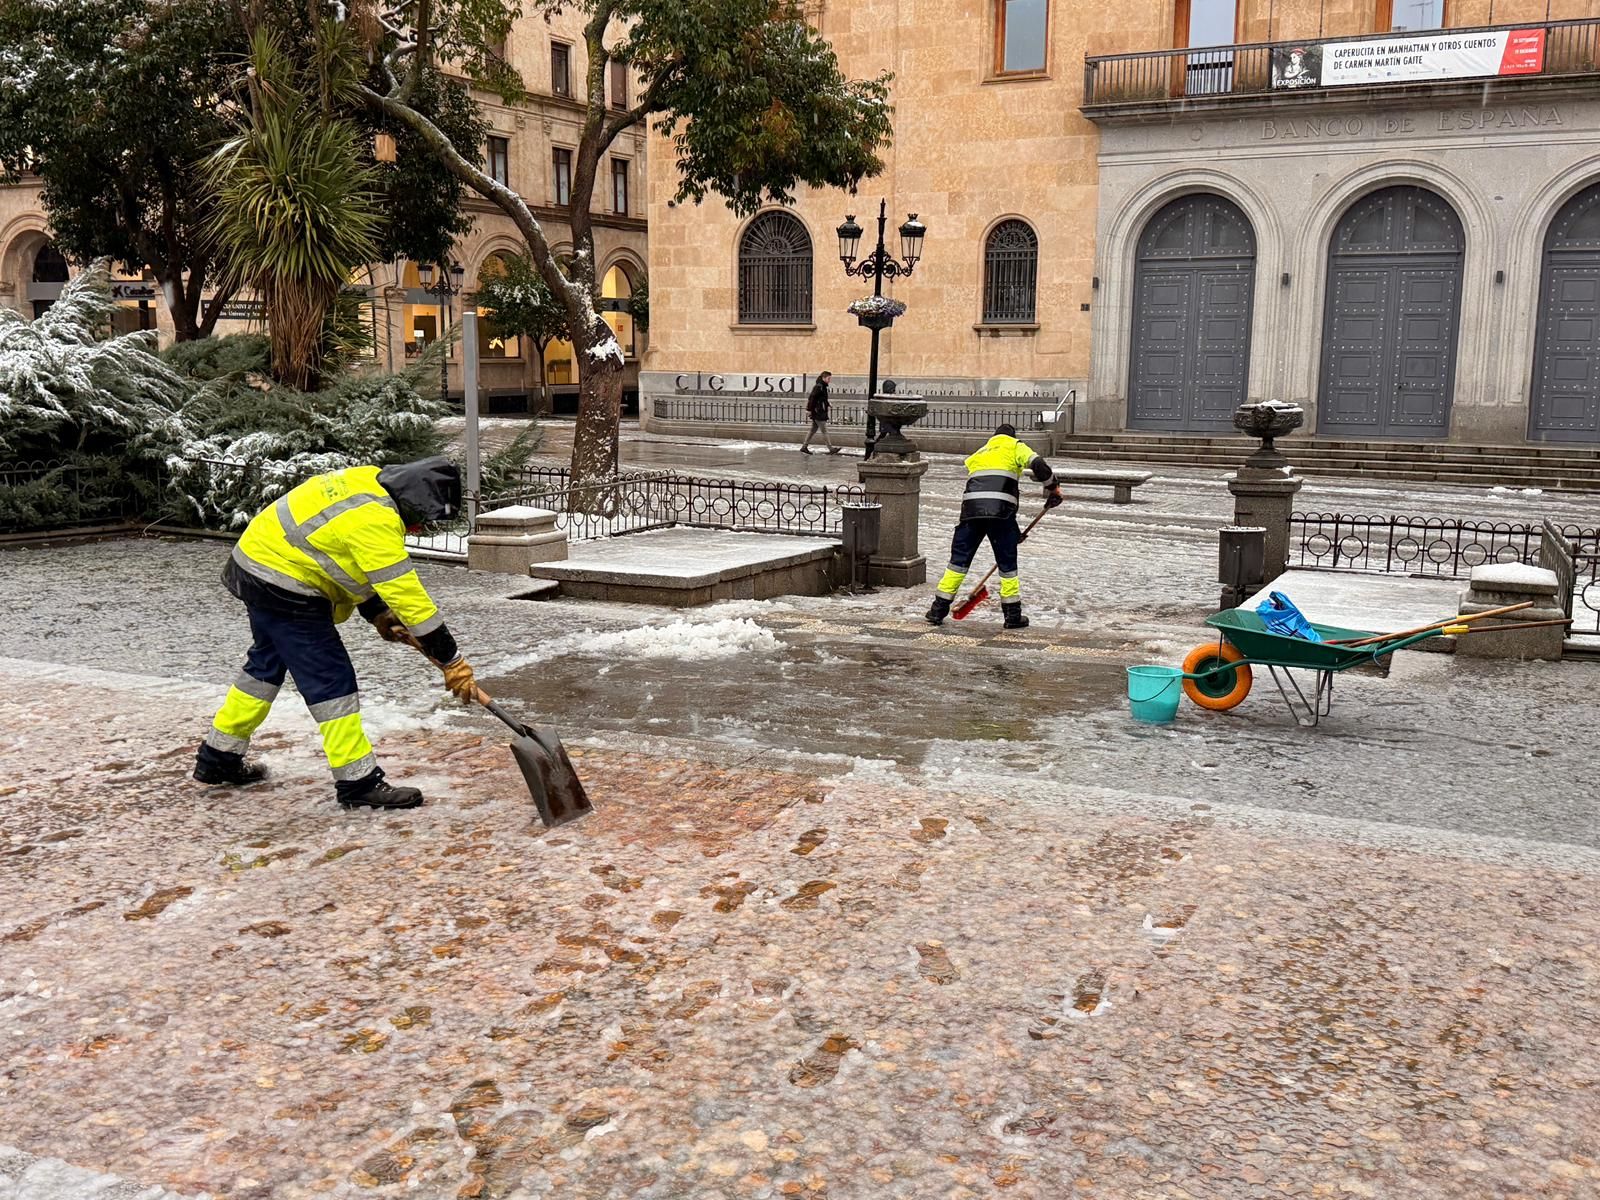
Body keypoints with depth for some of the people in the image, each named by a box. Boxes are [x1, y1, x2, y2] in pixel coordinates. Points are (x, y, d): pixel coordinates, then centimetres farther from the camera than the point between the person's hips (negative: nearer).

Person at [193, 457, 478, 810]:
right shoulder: (376, 521, -27)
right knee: (331, 680, -7)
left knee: (267, 663, 23)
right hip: (284, 589, -10)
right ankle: (358, 783, -2)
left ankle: (217, 758, 37)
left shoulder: (370, 481, 1)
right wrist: (453, 662, -21)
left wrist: (378, 615, 11)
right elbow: (407, 594, -26)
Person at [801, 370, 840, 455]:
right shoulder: (818, 387, -15)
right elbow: (811, 398, -20)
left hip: (820, 413, 10)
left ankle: (804, 447, 16)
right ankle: (831, 449, -6)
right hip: (818, 413, -10)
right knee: (824, 431, -7)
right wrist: (809, 409, -21)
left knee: (813, 430, 13)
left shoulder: (823, 387, 15)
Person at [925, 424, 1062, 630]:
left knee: (959, 558, 11)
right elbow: (1039, 466, -1)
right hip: (1000, 510, -3)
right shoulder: (1015, 447, 19)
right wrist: (1053, 490, 15)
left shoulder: (977, 455, 34)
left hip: (971, 507, 3)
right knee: (1007, 561, 8)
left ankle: (939, 610, 12)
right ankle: (1013, 615, 13)